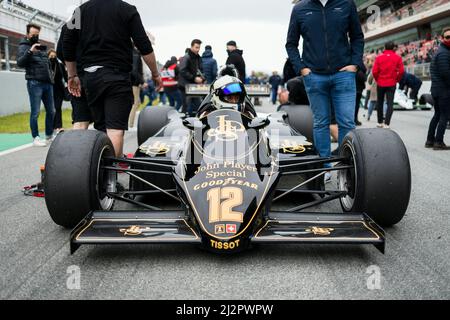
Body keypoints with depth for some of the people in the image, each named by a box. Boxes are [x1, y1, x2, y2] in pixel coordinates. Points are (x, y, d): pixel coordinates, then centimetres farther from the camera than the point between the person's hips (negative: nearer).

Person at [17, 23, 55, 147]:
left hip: (48, 83, 6)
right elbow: (20, 63, -10)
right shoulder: (24, 46, 4)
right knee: (35, 112, -5)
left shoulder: (42, 47, 22)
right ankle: (35, 138, 2)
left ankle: (49, 136, 19)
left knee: (51, 111, 8)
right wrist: (30, 51, -22)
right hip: (34, 83, -6)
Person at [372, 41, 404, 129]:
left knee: (379, 103, 14)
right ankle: (386, 123, -13)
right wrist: (397, 80, 8)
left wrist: (377, 80, 9)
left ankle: (380, 122, 20)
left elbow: (374, 71, -6)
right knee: (390, 103, -1)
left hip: (380, 83, 1)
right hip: (391, 84, -1)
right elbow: (401, 71, -7)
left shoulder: (379, 57, -1)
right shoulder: (397, 57, -1)